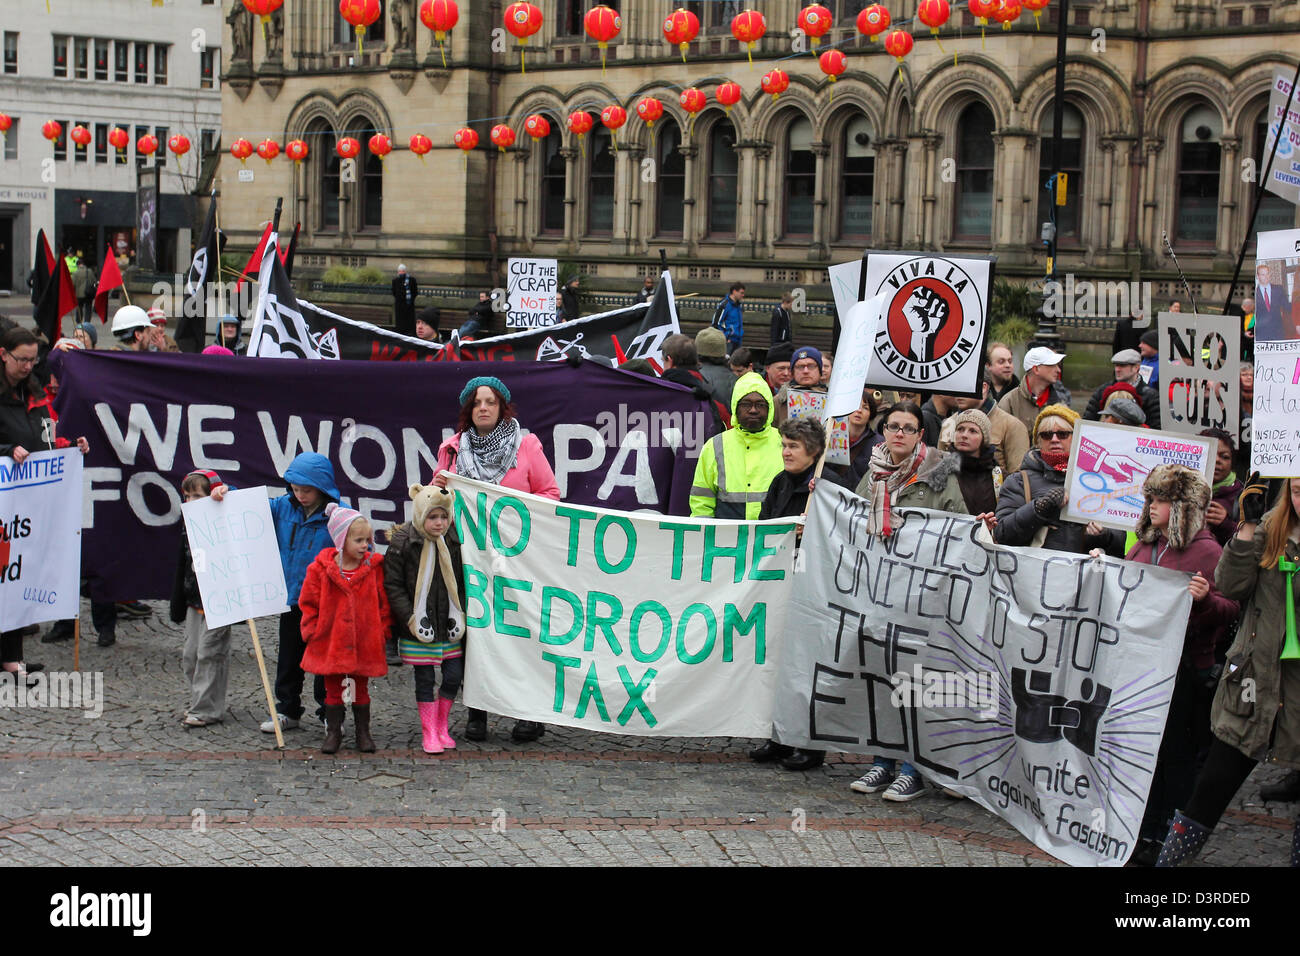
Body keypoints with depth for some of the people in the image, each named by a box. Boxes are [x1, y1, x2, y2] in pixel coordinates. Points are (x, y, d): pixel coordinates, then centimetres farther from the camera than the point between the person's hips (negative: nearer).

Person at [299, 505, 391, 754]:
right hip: (330, 643, -1)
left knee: (361, 688, 12)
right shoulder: (321, 569, -7)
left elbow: (384, 603, 4)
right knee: (333, 689, 9)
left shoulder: (374, 568, -4)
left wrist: (381, 631, 1)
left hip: (364, 644, 1)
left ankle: (363, 732, 22)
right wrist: (313, 632, -2)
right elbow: (309, 603, 0)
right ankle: (333, 732, 19)